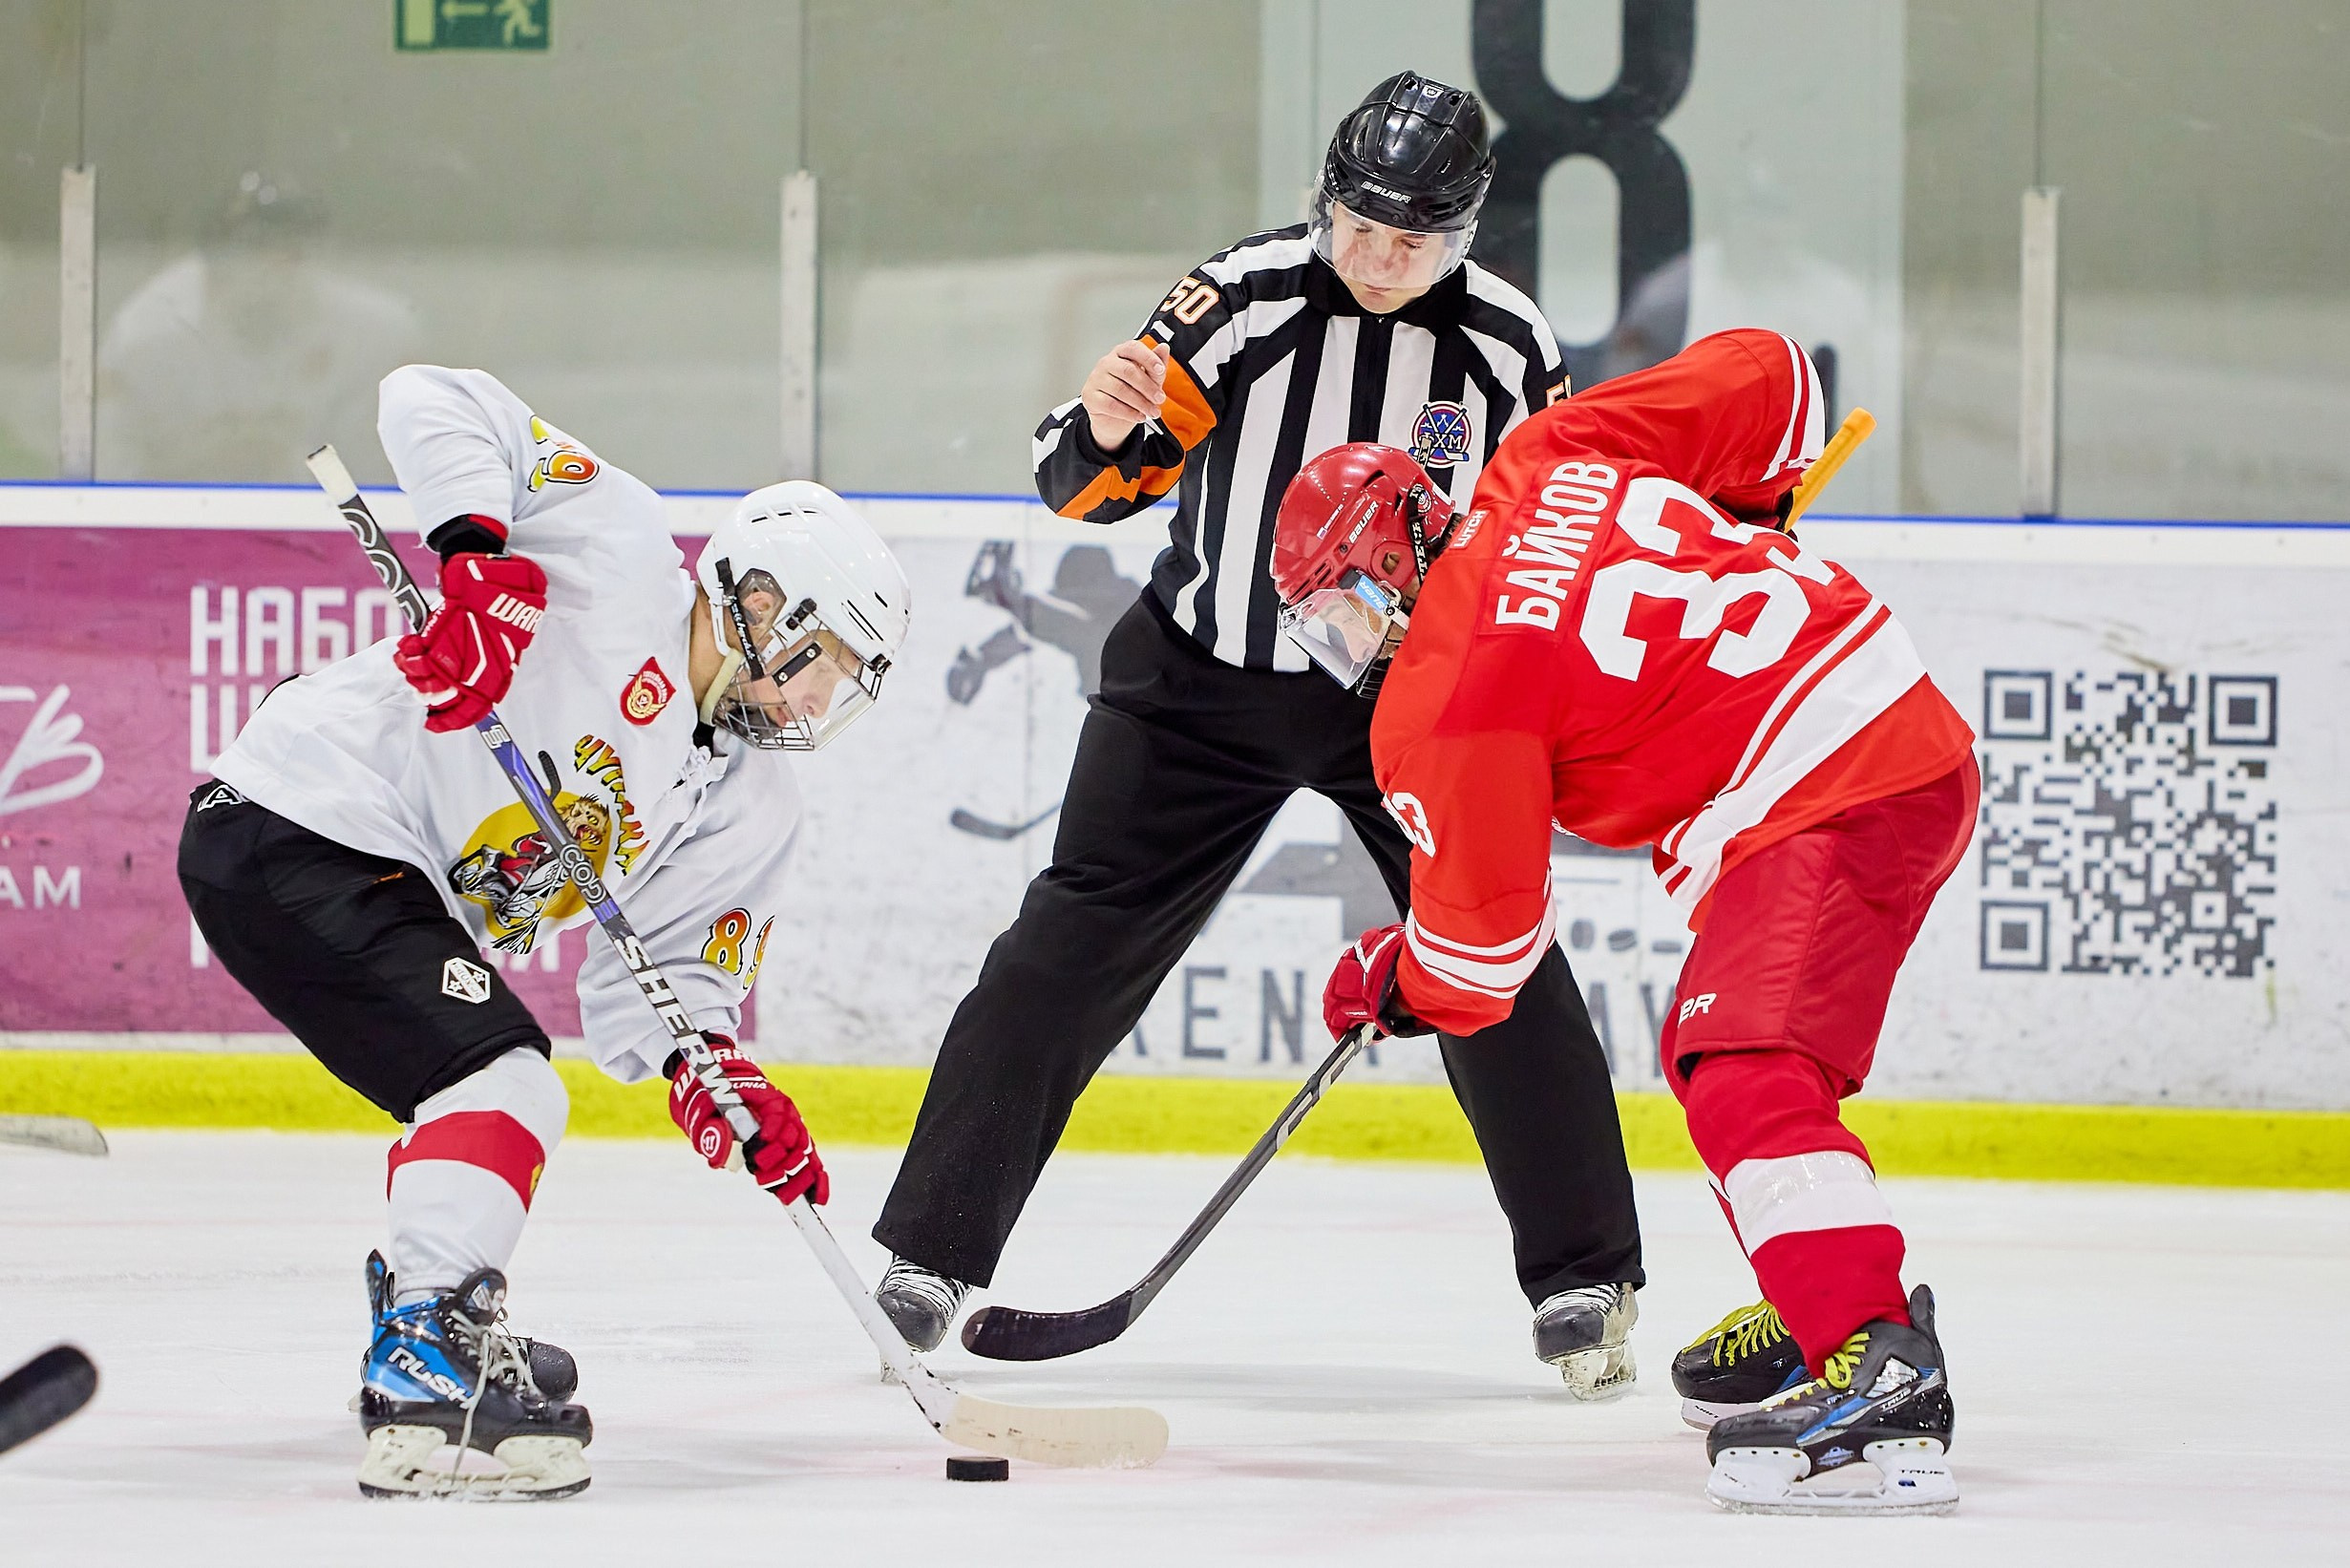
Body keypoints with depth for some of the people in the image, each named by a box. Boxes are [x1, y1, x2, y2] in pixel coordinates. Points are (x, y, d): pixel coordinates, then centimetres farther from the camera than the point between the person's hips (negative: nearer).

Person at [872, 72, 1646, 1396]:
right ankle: (931, 1252, 1)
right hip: (1206, 677, -1)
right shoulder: (1246, 295, -14)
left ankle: (1587, 1279, 4)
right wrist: (1104, 427, -33)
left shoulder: (1509, 344, -7)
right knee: (1077, 943, -5)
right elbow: (1088, 486, -11)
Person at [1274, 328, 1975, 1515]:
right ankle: (1822, 1302, 34)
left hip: (1822, 799, -10)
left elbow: (1484, 934, 0)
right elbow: (1761, 374, 15)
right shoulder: (1555, 460, 12)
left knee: (1743, 1080, -21)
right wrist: (1744, 516, 33)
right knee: (1717, 1049, 24)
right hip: (1916, 735, 10)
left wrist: (1399, 987, 21)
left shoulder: (1444, 698, -7)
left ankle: (1883, 1382, -37)